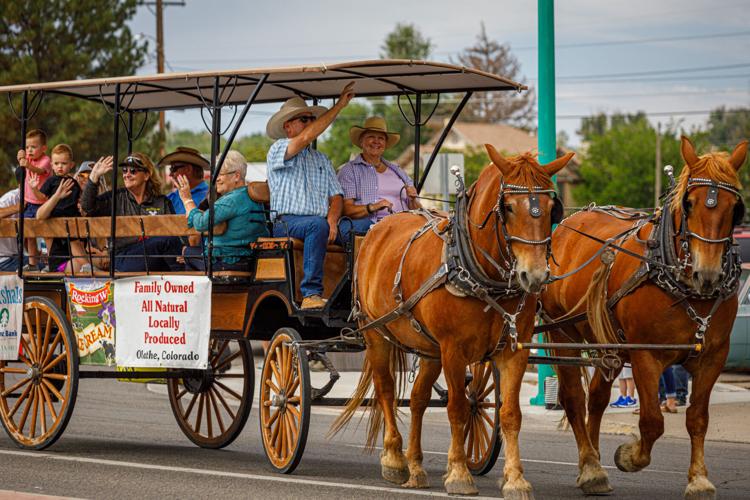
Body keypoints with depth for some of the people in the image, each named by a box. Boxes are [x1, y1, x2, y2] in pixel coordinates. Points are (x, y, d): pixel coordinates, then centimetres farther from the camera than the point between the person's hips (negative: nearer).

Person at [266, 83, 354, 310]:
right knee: (318, 225, -37)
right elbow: (306, 137, -14)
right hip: (286, 222, -6)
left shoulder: (322, 160, 25)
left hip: (320, 222, 6)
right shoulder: (278, 150, 6)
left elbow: (336, 196, 16)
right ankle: (311, 293, -39)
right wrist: (339, 105, -9)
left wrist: (332, 220, -8)